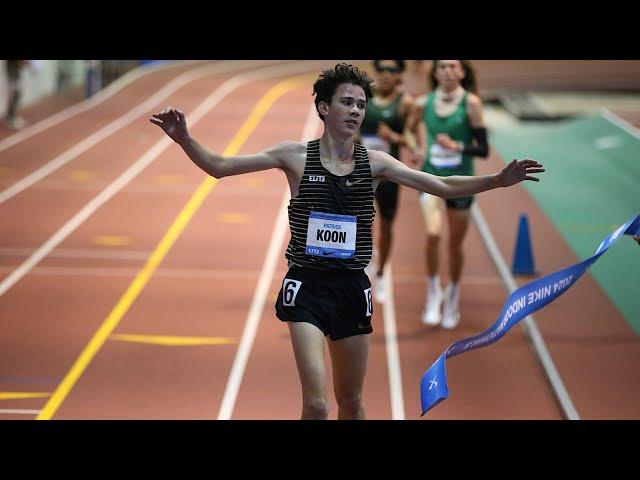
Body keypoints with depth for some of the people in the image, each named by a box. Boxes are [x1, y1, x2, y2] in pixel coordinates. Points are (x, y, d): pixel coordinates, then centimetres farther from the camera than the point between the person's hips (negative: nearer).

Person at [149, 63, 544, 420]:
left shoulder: (374, 162, 4)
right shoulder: (296, 156, -2)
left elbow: (443, 187, 3)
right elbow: (219, 167, -1)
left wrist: (497, 181, -9)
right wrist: (184, 139, -18)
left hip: (352, 287, 3)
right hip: (308, 287, -3)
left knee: (351, 402, 14)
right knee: (317, 405, -18)